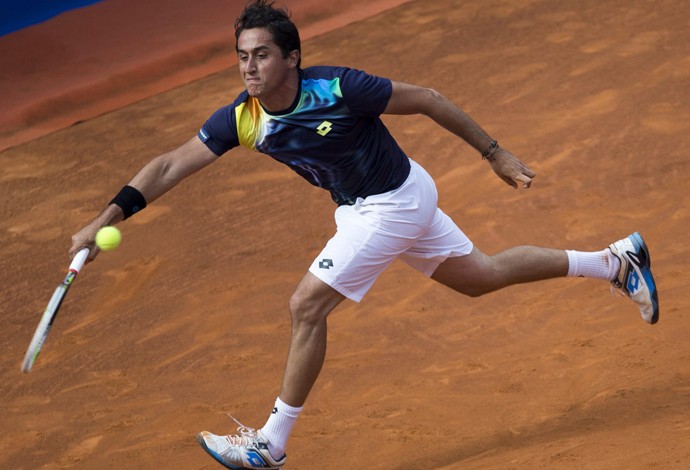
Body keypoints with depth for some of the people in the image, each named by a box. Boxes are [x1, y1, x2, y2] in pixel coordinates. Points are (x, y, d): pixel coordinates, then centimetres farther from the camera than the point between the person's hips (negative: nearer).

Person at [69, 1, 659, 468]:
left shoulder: (339, 88, -30)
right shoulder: (240, 119, -15)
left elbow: (426, 100, -17)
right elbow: (170, 166, -13)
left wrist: (495, 154, -9)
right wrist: (106, 219, -24)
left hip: (395, 201, -7)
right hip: (357, 208, 7)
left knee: (307, 306, -12)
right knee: (481, 275, 21)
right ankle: (615, 261, 37)